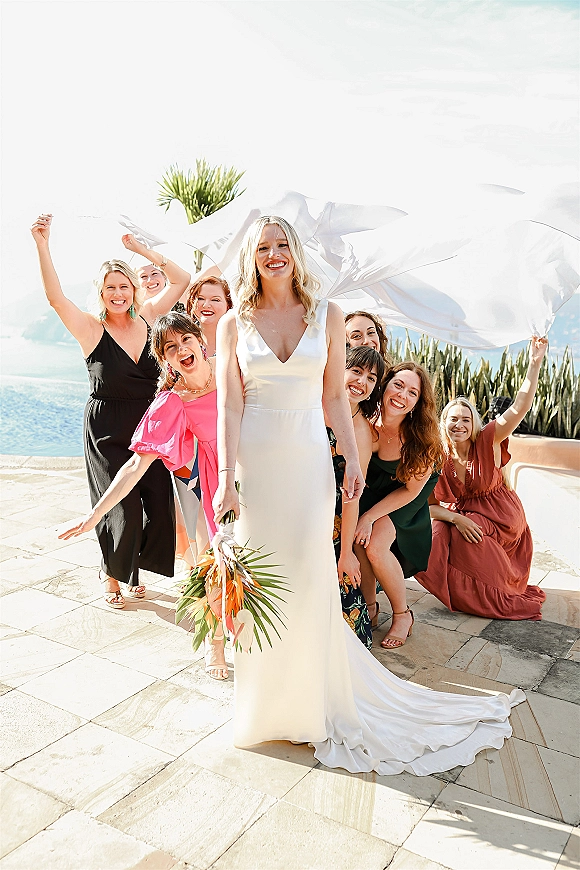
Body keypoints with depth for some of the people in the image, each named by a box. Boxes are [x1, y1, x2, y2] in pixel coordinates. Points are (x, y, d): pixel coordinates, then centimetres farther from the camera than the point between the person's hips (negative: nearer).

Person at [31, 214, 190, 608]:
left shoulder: (146, 318, 5)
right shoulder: (91, 328, -7)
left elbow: (181, 280, 7)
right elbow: (55, 297, -22)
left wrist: (144, 251, -1)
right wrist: (43, 246, -30)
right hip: (108, 433, -4)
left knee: (157, 505, 4)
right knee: (122, 509, -2)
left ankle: (131, 570, 30)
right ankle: (111, 575, 26)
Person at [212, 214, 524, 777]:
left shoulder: (327, 316, 5)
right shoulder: (234, 324, 3)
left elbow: (335, 397, 6)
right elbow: (228, 405, -3)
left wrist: (351, 457, -3)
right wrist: (225, 474, -11)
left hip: (308, 458, 0)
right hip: (254, 460, 0)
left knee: (310, 574, 3)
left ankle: (312, 700, 26)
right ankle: (264, 698, 29)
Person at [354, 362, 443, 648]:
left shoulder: (421, 439, -29)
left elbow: (411, 489, -16)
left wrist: (370, 516, -20)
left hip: (405, 500, -2)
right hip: (369, 489, 2)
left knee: (375, 546, -23)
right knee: (356, 538, -22)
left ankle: (402, 614, 3)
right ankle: (369, 606, 5)